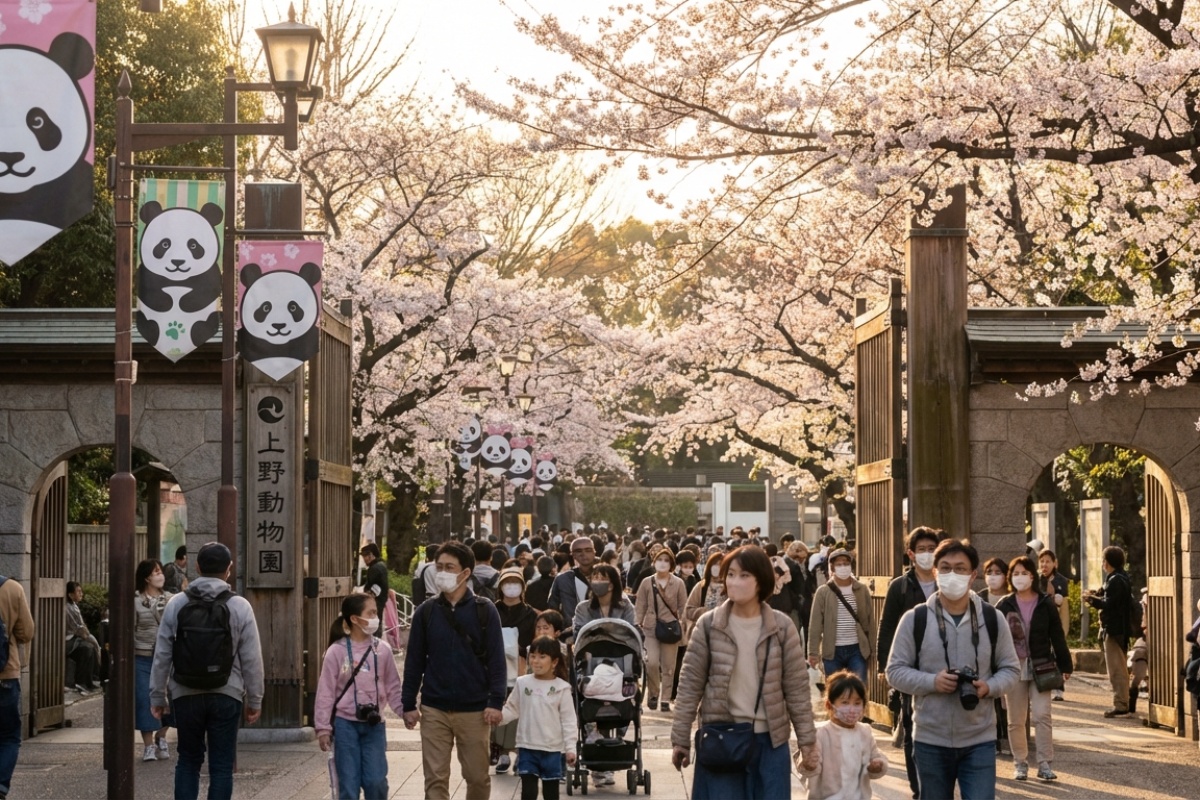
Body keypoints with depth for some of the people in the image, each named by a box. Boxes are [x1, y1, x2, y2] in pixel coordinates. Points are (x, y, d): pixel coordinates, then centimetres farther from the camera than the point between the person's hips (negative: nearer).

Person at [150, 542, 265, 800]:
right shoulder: (240, 607, -5)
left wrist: (157, 697, 11)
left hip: (185, 695, 1)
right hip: (226, 695, -1)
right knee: (221, 766, 5)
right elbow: (251, 660, -4)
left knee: (188, 761, 15)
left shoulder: (176, 604, -1)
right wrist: (254, 700, 5)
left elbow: (162, 655, 2)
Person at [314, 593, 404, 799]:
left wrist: (405, 710, -6)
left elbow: (392, 687, 8)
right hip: (345, 723, -2)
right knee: (348, 783, 2)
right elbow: (326, 692, -4)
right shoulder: (337, 651, -6)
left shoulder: (382, 650, 1)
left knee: (376, 781, -3)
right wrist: (323, 728, -5)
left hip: (374, 724, 2)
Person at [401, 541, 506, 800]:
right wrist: (408, 704, 3)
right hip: (434, 710, 1)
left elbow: (496, 660, -3)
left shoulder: (484, 611, -1)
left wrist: (495, 702, -11)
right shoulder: (426, 611, 4)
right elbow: (414, 661, 7)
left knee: (478, 777, 7)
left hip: (474, 710, -1)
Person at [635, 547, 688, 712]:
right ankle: (653, 694, 8)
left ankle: (666, 699, 12)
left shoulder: (678, 583, -1)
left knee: (668, 666, 4)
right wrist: (638, 627, -2)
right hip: (651, 628, 0)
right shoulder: (647, 582, 1)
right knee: (652, 662, -13)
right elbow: (640, 607, 4)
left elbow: (683, 607, 2)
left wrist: (682, 627, -4)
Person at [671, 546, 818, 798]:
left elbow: (797, 689, 1)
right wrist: (680, 739, -2)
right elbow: (690, 685, 0)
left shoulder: (782, 627, -1)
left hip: (770, 740, 1)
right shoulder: (709, 625, -2)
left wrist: (807, 740, 0)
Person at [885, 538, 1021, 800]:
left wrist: (989, 687, -15)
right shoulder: (915, 619, -3)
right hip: (931, 740, 0)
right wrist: (931, 682, -18)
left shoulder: (992, 619, 1)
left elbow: (1011, 669, 7)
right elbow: (895, 670, -1)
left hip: (980, 740, 0)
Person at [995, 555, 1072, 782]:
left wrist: (1065, 665, 4)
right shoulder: (1004, 606, 2)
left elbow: (1057, 636, 4)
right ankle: (1020, 764, 16)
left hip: (1040, 666, -1)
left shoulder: (1045, 604, 1)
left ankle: (1045, 764, -2)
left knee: (1042, 716, -7)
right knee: (1016, 720, 6)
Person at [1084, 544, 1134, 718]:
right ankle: (1122, 704, 21)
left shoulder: (1116, 580, -17)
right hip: (1118, 628, 11)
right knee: (1119, 669, 16)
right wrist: (1096, 597, 11)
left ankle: (1120, 705, -8)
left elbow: (1109, 604, -23)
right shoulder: (1120, 578, 15)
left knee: (1116, 669, -8)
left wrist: (1092, 599, -8)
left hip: (1114, 630, -11)